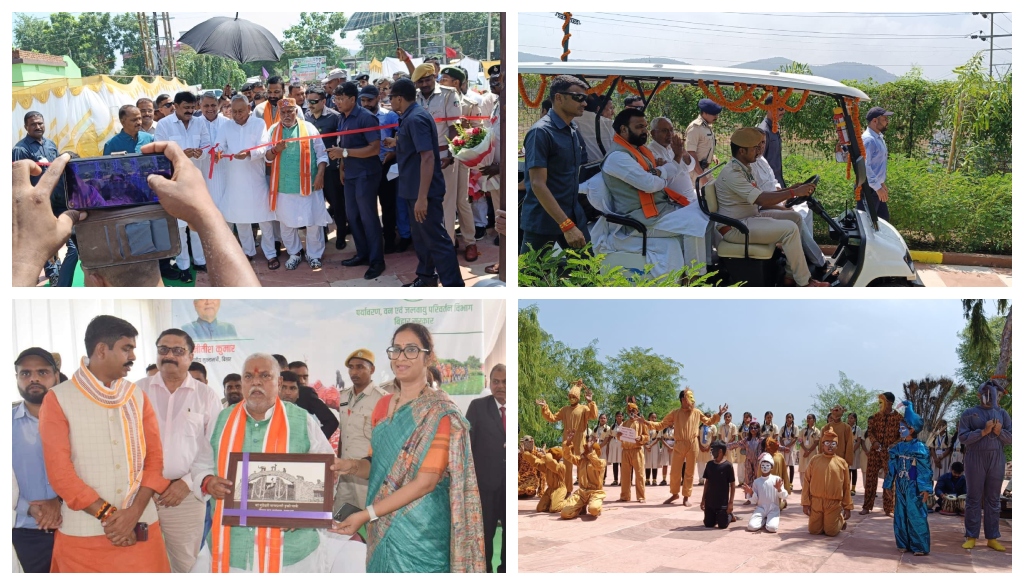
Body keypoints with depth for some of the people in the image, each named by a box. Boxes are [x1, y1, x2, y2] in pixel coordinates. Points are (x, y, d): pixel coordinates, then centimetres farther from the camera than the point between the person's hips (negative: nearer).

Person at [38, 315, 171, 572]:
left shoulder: (138, 397, 10)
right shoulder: (58, 399, -2)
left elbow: (156, 458, 5)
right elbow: (59, 471, -8)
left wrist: (134, 512, -10)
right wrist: (108, 515, -13)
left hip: (140, 527, 3)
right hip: (83, 534, -3)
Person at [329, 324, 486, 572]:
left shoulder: (439, 411, -12)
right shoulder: (383, 406, 10)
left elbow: (426, 482, -17)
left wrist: (366, 515, -21)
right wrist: (353, 466, -7)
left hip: (420, 532, -6)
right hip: (383, 529, 6)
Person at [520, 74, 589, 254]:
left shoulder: (574, 130, 9)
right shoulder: (541, 132, -15)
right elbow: (537, 184, -22)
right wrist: (567, 225, -27)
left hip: (574, 217, 7)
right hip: (543, 221, -7)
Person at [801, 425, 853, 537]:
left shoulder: (842, 462, 1)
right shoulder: (814, 460, 1)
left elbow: (846, 486, 4)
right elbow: (807, 482, 2)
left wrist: (847, 507, 3)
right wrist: (805, 503, -3)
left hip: (834, 504, -1)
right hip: (816, 502, 1)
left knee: (831, 532, -3)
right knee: (813, 530, 2)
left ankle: (841, 519, 29)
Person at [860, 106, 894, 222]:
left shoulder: (879, 138, 12)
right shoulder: (868, 140, -20)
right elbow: (864, 167, -28)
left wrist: (882, 183, 21)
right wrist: (877, 187, -27)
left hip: (877, 187, 10)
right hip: (867, 190, -10)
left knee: (884, 220, 16)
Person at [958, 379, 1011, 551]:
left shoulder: (1003, 414, 10)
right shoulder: (969, 414, 1)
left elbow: (1011, 438, 6)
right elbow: (962, 437, -8)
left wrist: (1000, 432, -13)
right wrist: (983, 432, -18)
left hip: (997, 461, 3)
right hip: (975, 460, -3)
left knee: (993, 500, 4)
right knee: (974, 499, 0)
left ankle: (992, 538, 7)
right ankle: (971, 537, 3)